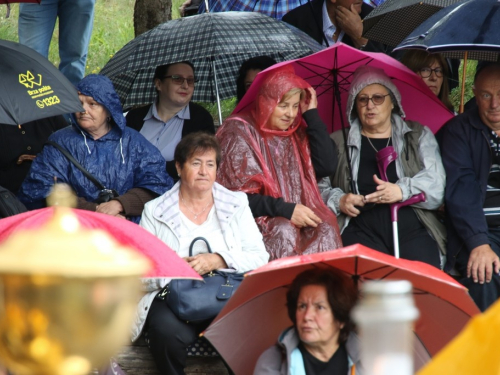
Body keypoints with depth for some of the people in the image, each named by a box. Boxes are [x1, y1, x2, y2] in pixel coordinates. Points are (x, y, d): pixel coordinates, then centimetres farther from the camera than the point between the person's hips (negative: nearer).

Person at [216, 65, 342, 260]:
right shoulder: (238, 132, -1)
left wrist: (312, 114, 5)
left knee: (326, 230, -27)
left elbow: (326, 166, 2)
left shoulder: (296, 131, 16)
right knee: (283, 231, -35)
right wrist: (285, 209, -17)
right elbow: (233, 195, -9)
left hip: (298, 219, 5)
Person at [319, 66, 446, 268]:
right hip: (360, 229, 0)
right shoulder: (338, 142, 17)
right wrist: (338, 201, -7)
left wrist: (403, 191, -15)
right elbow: (320, 186, 14)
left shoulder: (419, 135, 16)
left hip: (412, 228, 1)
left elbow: (436, 183, 3)